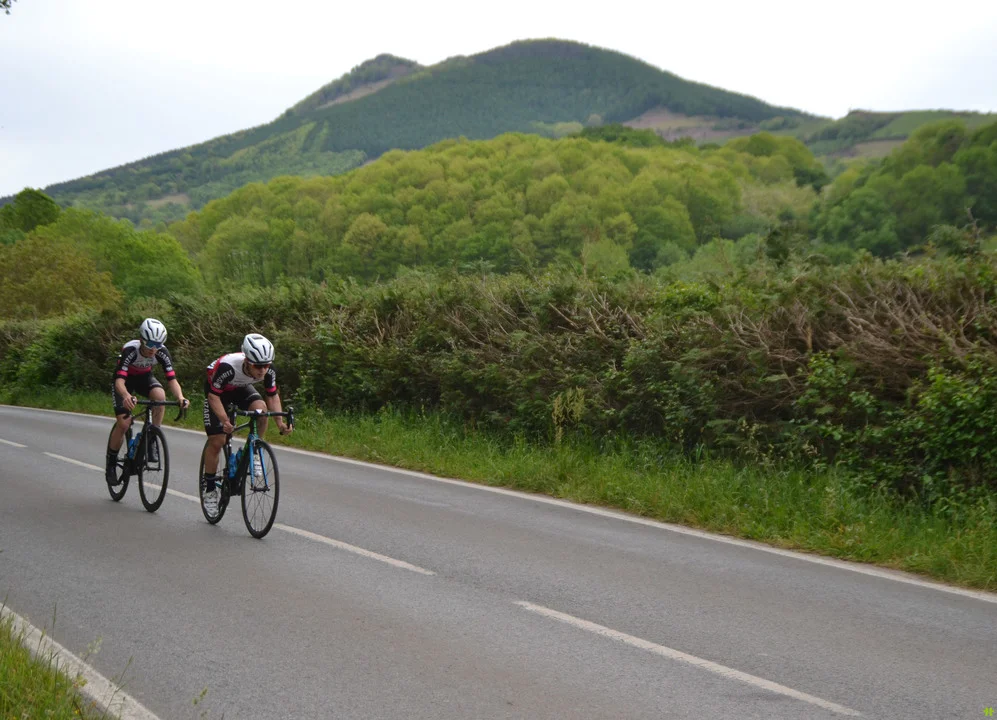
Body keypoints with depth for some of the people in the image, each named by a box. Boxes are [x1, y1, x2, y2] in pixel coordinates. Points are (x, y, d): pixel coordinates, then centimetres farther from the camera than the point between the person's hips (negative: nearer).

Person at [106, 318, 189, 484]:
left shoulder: (162, 352, -26)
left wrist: (180, 397, -50)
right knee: (123, 423, -15)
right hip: (125, 379, -3)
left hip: (144, 377, 3)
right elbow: (119, 380, -45)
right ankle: (110, 465, 6)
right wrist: (126, 396, -67)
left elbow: (172, 379, -29)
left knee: (160, 395, -31)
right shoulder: (130, 350, -36)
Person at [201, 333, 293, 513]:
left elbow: (272, 395, -13)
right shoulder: (228, 367, -41)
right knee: (216, 441, -8)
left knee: (261, 408, -29)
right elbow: (213, 395, -32)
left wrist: (280, 422, -26)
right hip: (217, 390, -3)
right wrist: (225, 420, -44)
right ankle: (209, 488, 9)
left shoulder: (269, 371, -29)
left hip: (241, 389, 3)